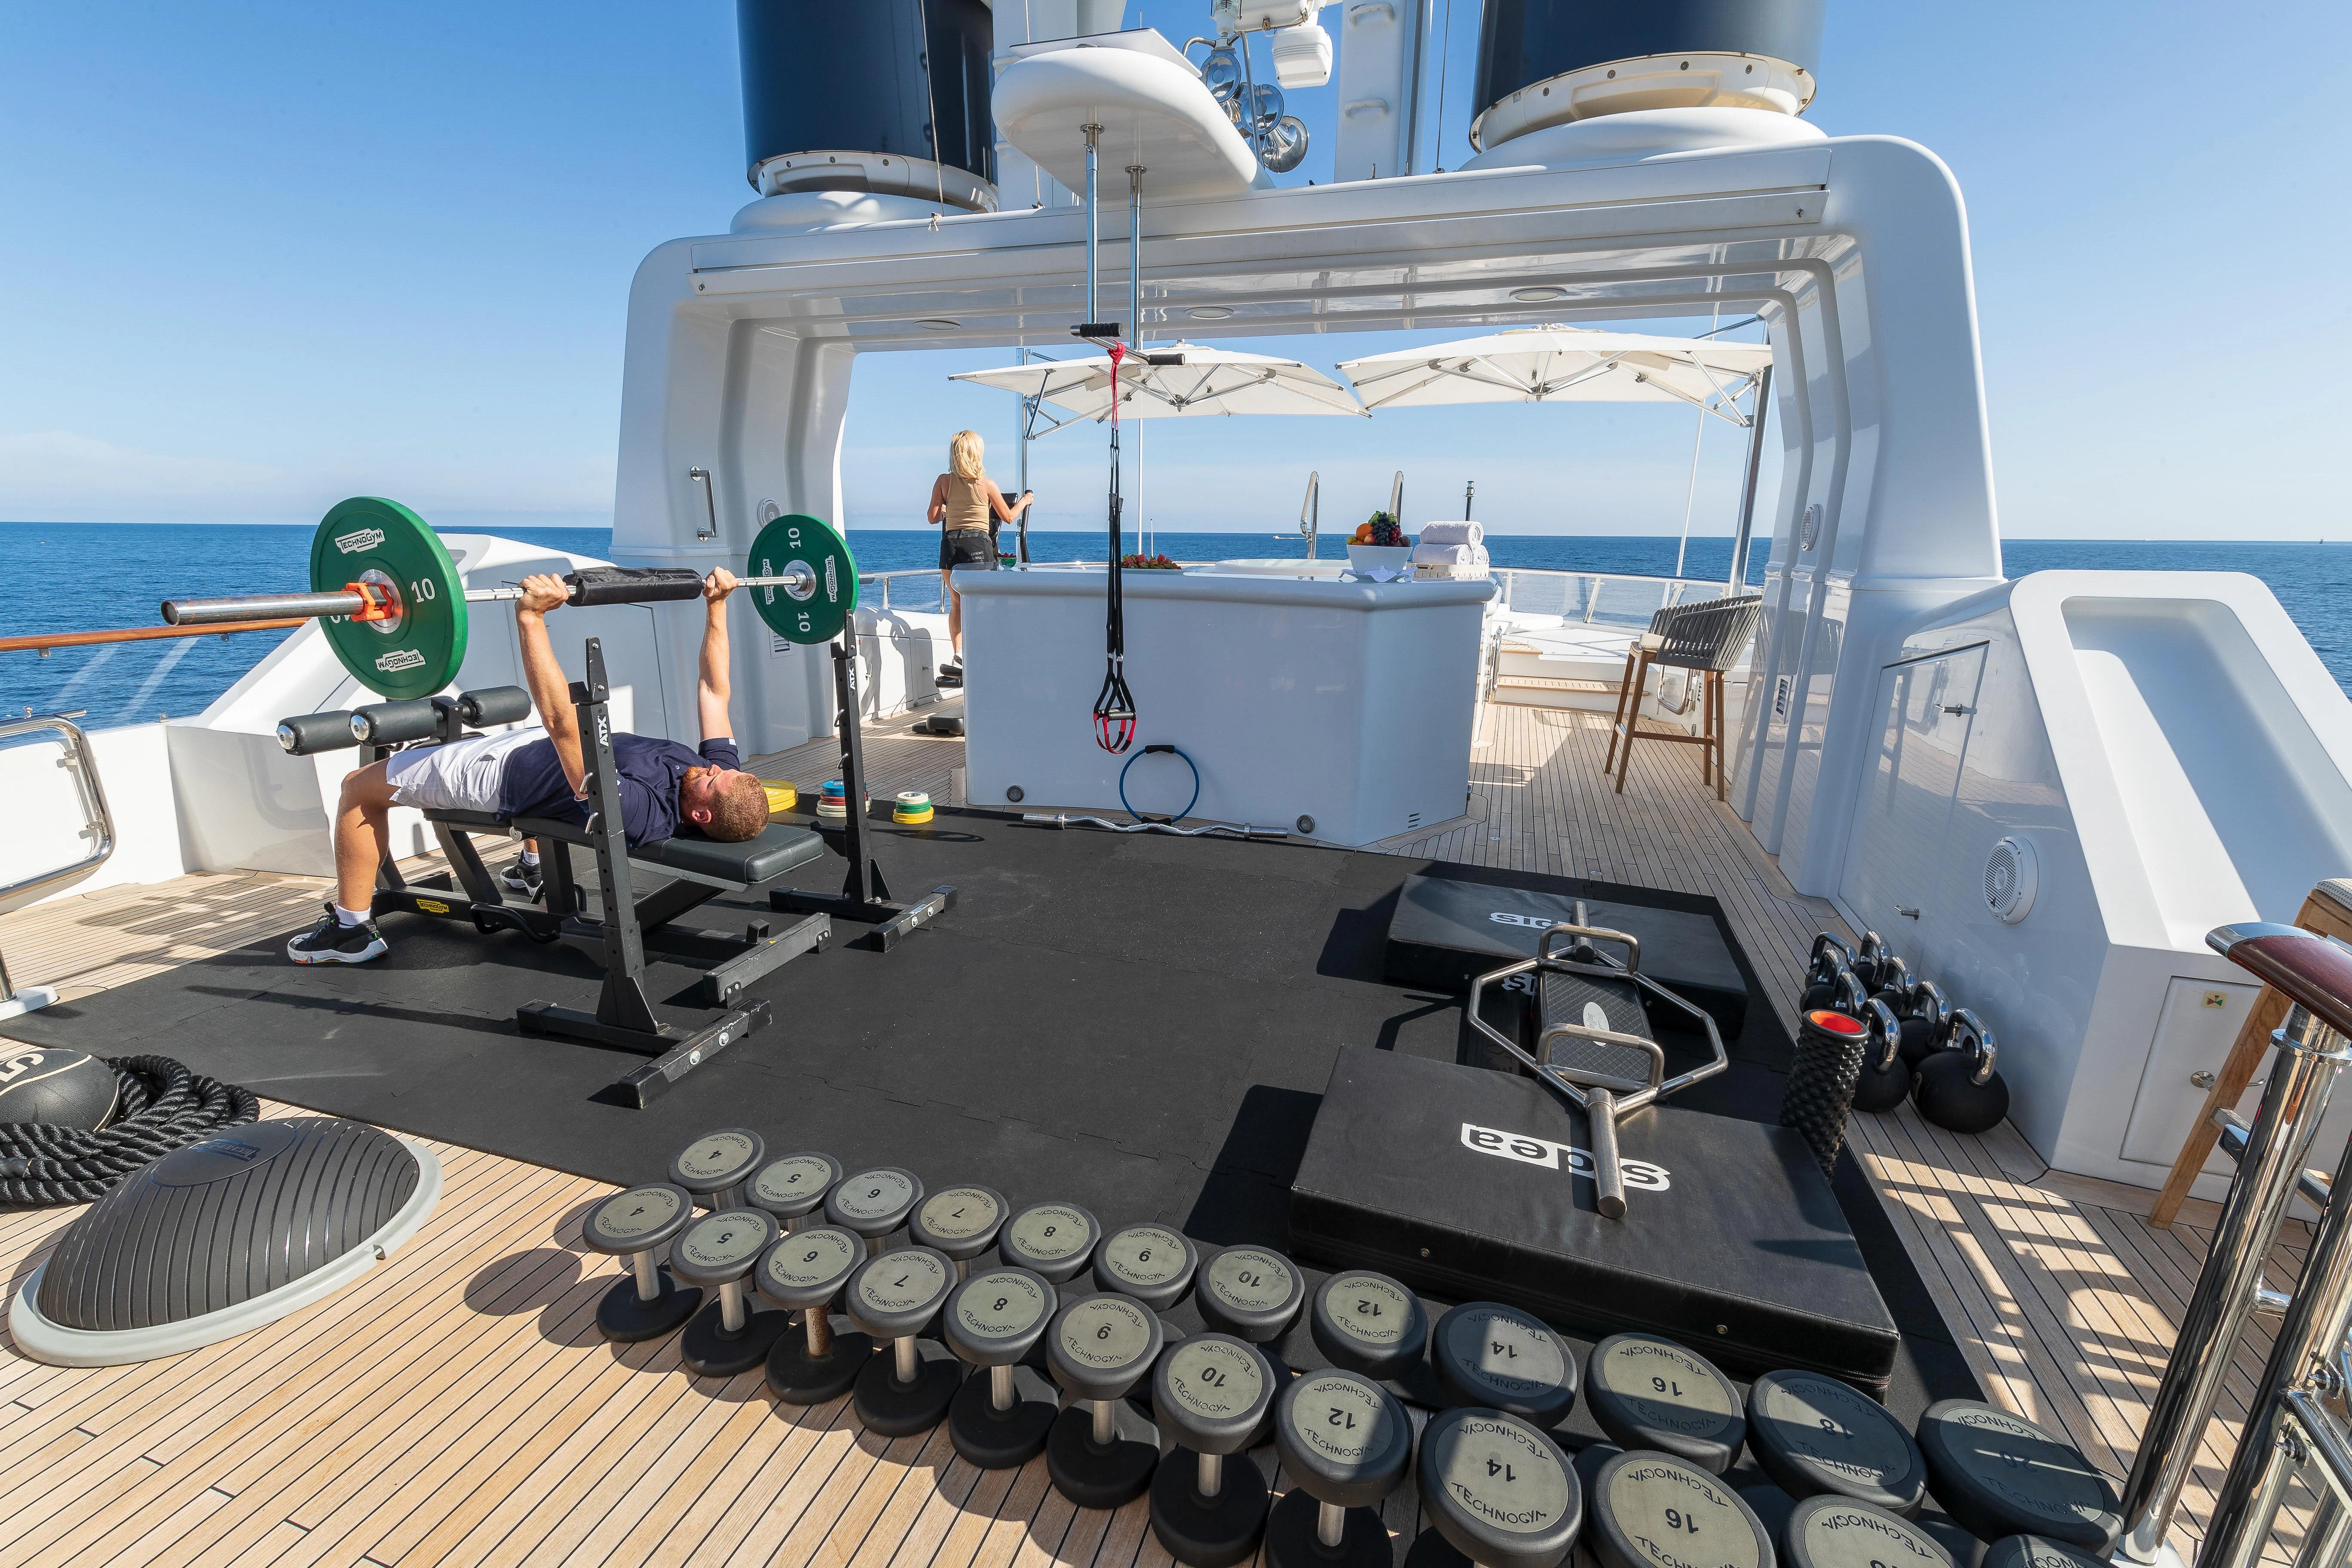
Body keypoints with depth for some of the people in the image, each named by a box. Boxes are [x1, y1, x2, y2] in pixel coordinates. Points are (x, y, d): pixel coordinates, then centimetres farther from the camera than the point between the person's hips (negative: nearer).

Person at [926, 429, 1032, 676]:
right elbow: (1008, 517, 9)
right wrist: (1025, 501, 28)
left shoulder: (943, 481, 4)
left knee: (957, 604, 15)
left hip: (950, 543, 3)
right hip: (979, 545, -2)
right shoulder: (986, 484, -1)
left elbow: (933, 517, 7)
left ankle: (959, 655, 5)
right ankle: (965, 659, -8)